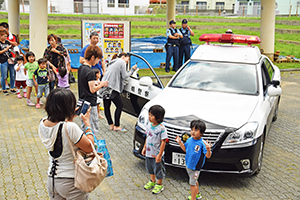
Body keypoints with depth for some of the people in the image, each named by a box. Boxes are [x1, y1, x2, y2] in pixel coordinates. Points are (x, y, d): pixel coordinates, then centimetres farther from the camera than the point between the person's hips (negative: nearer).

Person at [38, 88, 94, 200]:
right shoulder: (70, 127, -29)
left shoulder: (43, 123, -6)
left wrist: (70, 118, 11)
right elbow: (89, 148, -18)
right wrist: (87, 123, -9)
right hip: (70, 182, -6)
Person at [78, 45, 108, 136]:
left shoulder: (81, 68, 8)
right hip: (90, 104, -9)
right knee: (93, 130, -2)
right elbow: (92, 90, -21)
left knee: (84, 127, 18)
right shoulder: (90, 72, -20)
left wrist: (95, 83, 11)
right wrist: (102, 84, -7)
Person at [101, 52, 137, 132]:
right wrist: (132, 70, 8)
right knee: (119, 106, 0)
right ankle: (117, 126, 3)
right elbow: (124, 76, -4)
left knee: (107, 106, 11)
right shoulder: (122, 62, 0)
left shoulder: (113, 62, 28)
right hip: (112, 87, -9)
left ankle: (111, 125, 21)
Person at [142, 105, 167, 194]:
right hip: (149, 153, 7)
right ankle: (152, 181, 46)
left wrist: (159, 155, -20)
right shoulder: (149, 125, -1)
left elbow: (163, 142, -20)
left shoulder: (161, 128, -22)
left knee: (158, 170, 9)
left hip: (157, 154, -7)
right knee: (150, 168, 24)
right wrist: (144, 147, 13)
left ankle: (159, 185, 29)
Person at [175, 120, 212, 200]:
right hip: (188, 165, 7)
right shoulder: (189, 140, -4)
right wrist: (180, 142, 2)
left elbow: (208, 156, -26)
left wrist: (208, 149, -45)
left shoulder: (202, 143, -23)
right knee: (194, 181, 25)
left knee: (192, 183, 0)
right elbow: (185, 149, 14)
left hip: (196, 167, -7)